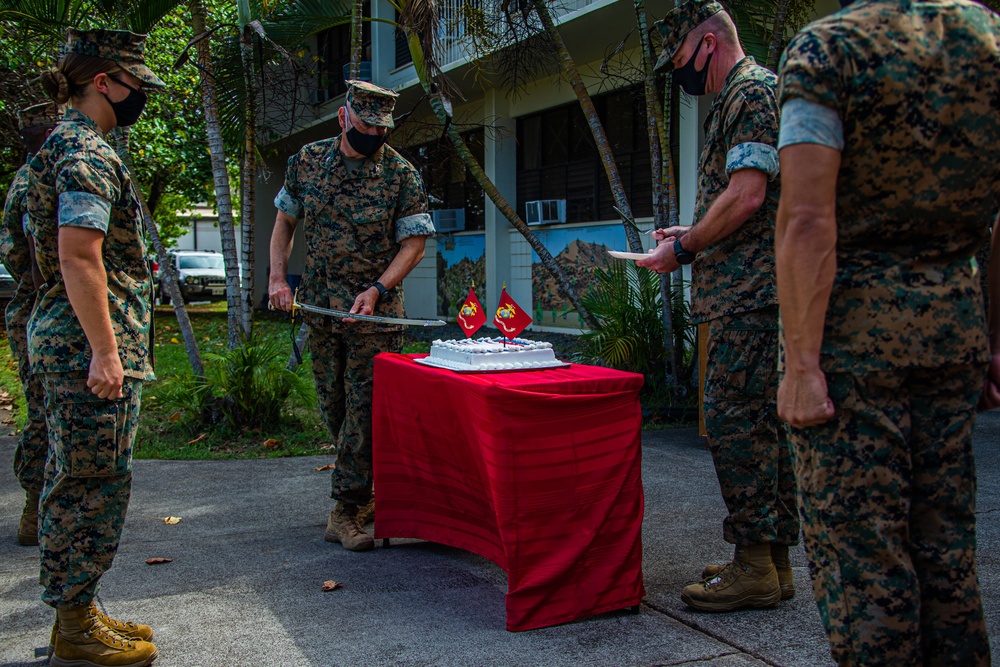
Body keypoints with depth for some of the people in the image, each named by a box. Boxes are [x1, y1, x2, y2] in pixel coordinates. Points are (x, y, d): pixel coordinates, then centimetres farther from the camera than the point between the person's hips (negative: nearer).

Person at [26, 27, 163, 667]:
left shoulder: (69, 146, 19)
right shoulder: (88, 155, -14)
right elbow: (80, 260, -22)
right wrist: (105, 351, -22)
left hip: (71, 345, 11)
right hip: (90, 346, -11)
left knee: (75, 482, 15)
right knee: (94, 486, -3)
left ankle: (78, 614, 26)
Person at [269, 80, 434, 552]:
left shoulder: (402, 174, -6)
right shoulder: (308, 161, 4)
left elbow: (414, 243, -6)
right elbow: (285, 220, 13)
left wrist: (376, 290, -18)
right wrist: (277, 278, 1)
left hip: (374, 313, -4)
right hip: (319, 304, 4)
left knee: (364, 407, -6)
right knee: (332, 403, 13)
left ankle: (346, 510, 1)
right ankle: (360, 482, 34)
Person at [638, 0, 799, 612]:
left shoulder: (752, 90, -8)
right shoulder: (742, 95, 24)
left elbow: (746, 197, -19)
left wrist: (683, 249, -9)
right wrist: (693, 236, 19)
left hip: (749, 293, -11)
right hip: (752, 292, 11)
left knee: (735, 420, -8)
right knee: (763, 422, 11)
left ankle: (754, 565, -1)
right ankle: (773, 560, 18)